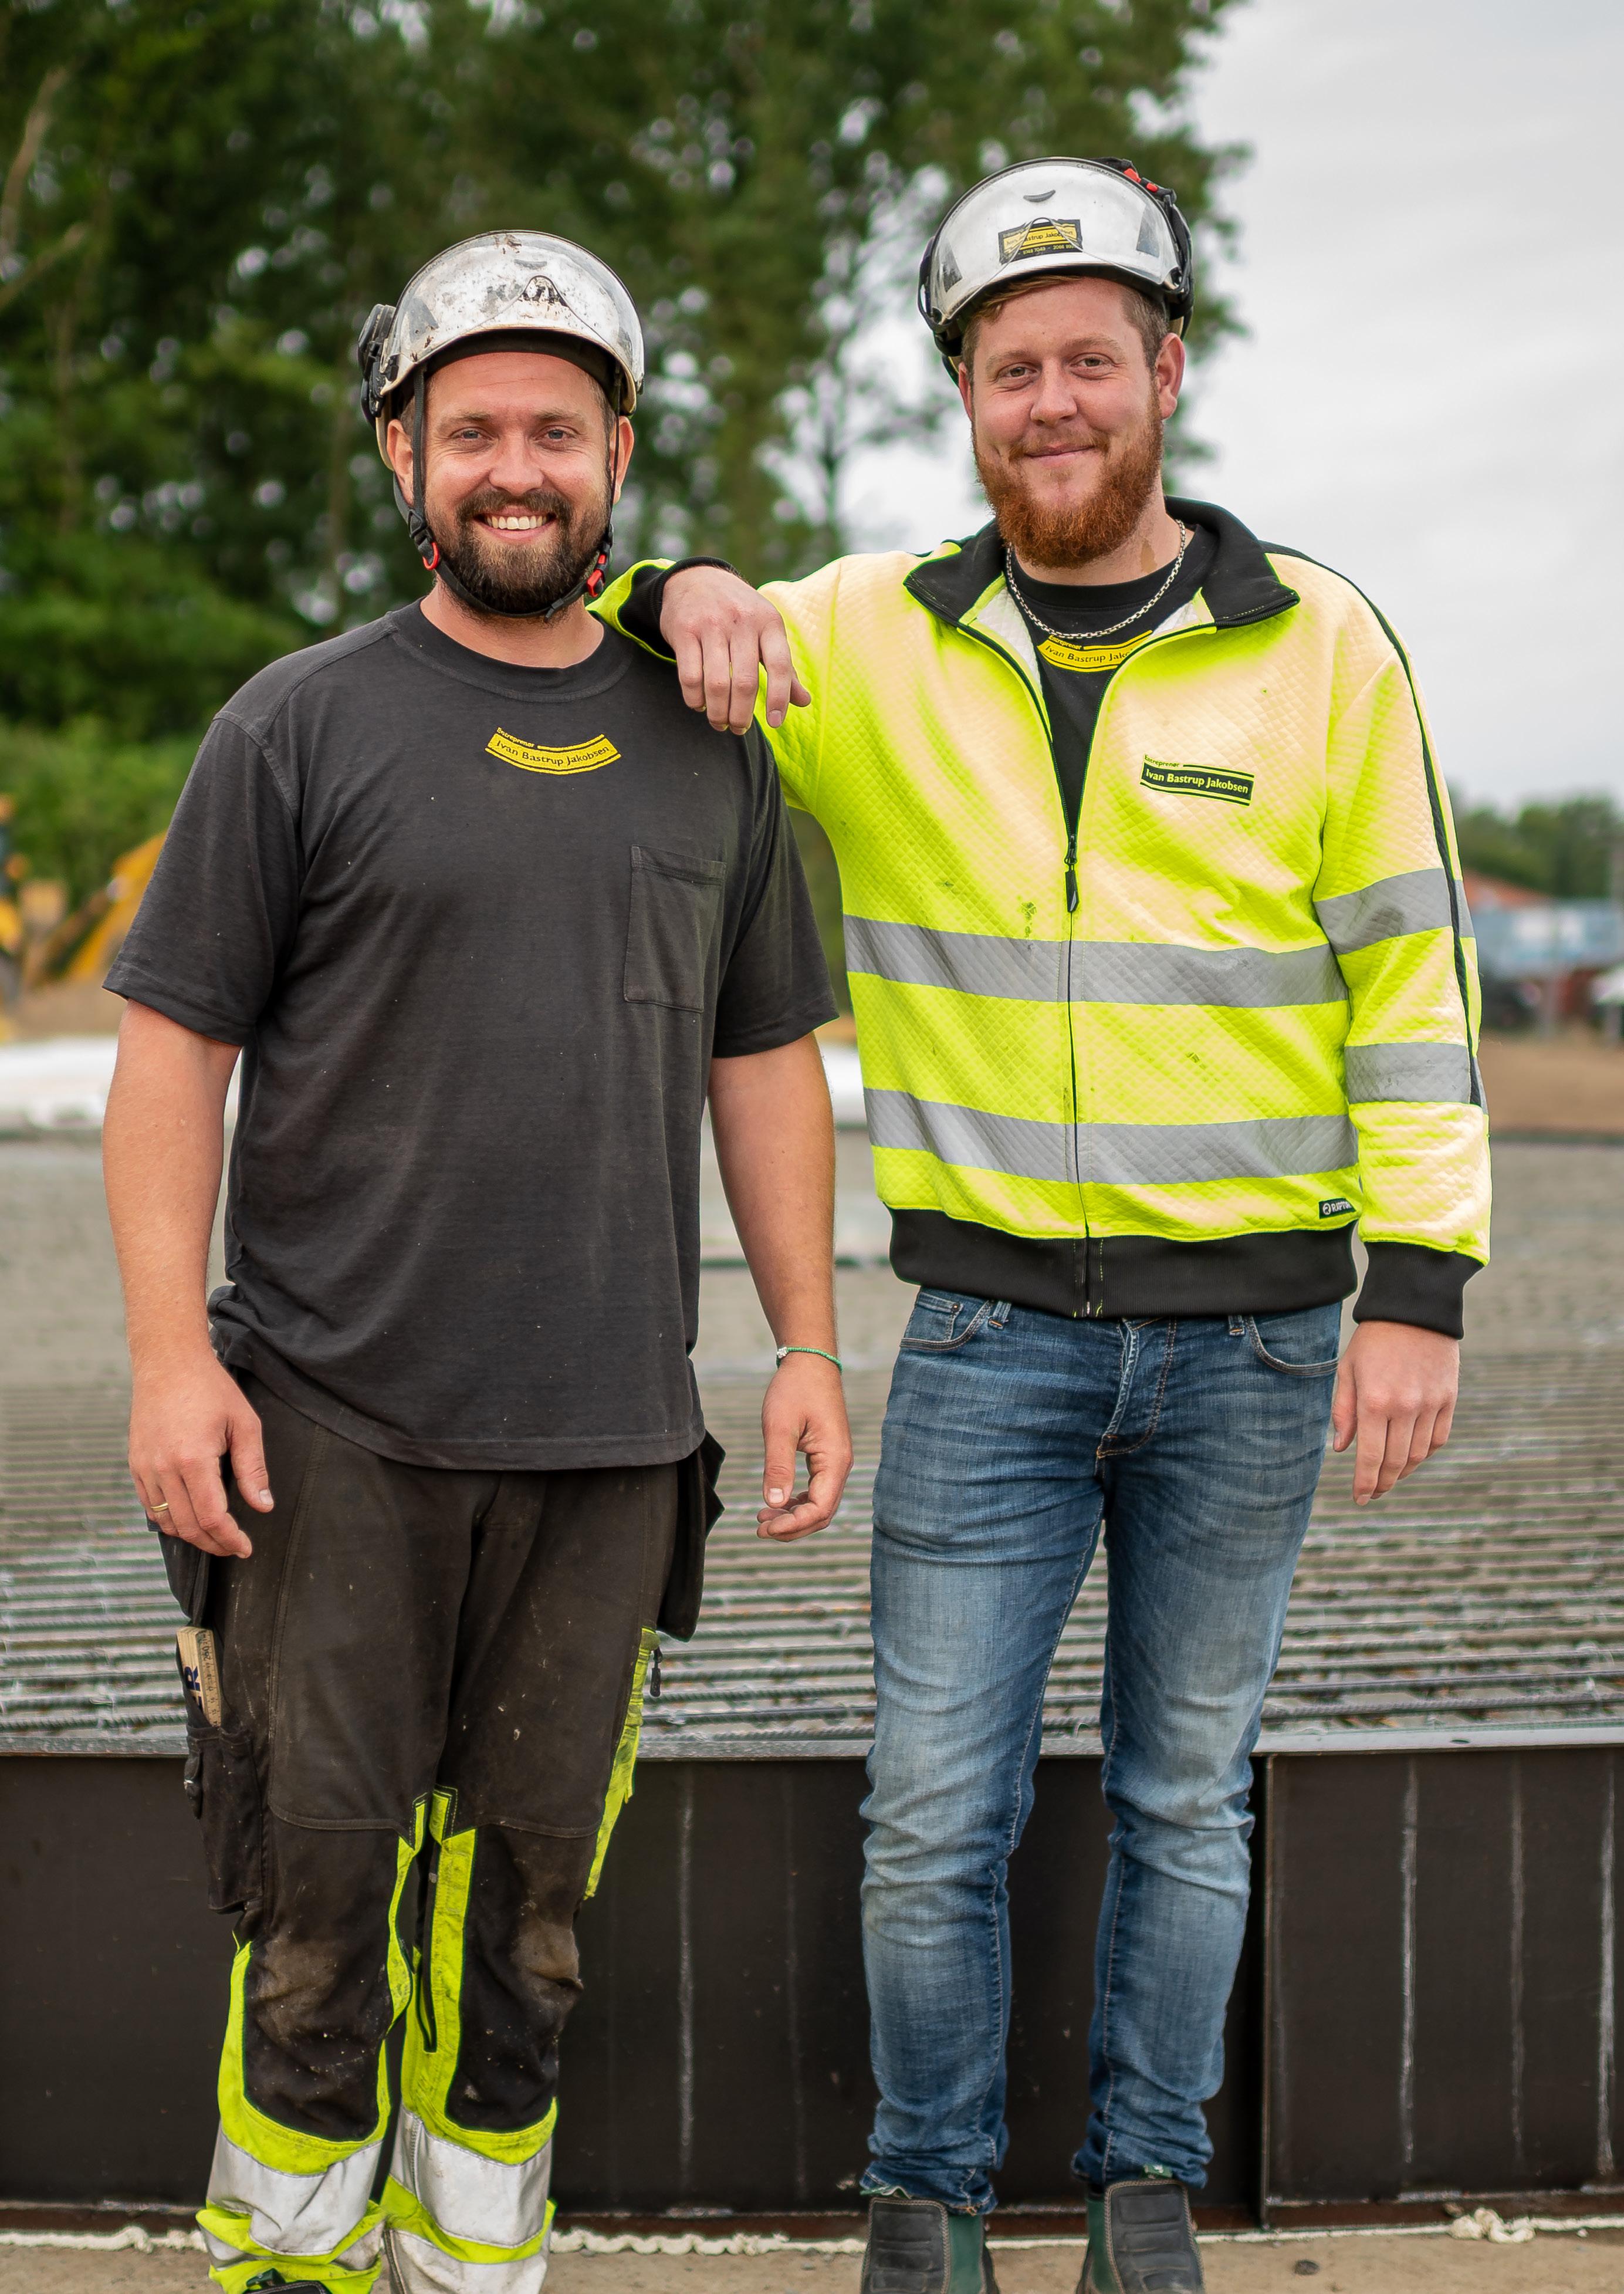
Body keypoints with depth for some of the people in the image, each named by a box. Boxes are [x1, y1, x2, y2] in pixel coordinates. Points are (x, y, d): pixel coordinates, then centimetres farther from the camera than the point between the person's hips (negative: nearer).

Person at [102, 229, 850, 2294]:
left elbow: (763, 1060, 16)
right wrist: (171, 1353, -10)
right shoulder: (303, 729, 1)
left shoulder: (704, 746, 12)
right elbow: (172, 1050, -1)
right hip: (333, 1422, -3)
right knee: (319, 1862, 0)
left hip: (607, 1429, 3)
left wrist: (805, 1339, 9)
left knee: (527, 1891, 8)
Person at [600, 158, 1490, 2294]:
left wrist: (1418, 1286, -7)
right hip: (990, 1331, 0)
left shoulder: (1319, 646, -2)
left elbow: (1414, 977, 0)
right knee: (938, 1813, 2)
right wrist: (677, 596, -15)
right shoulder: (874, 638, 1)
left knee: (1186, 1795, 13)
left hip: (1251, 1337, 0)